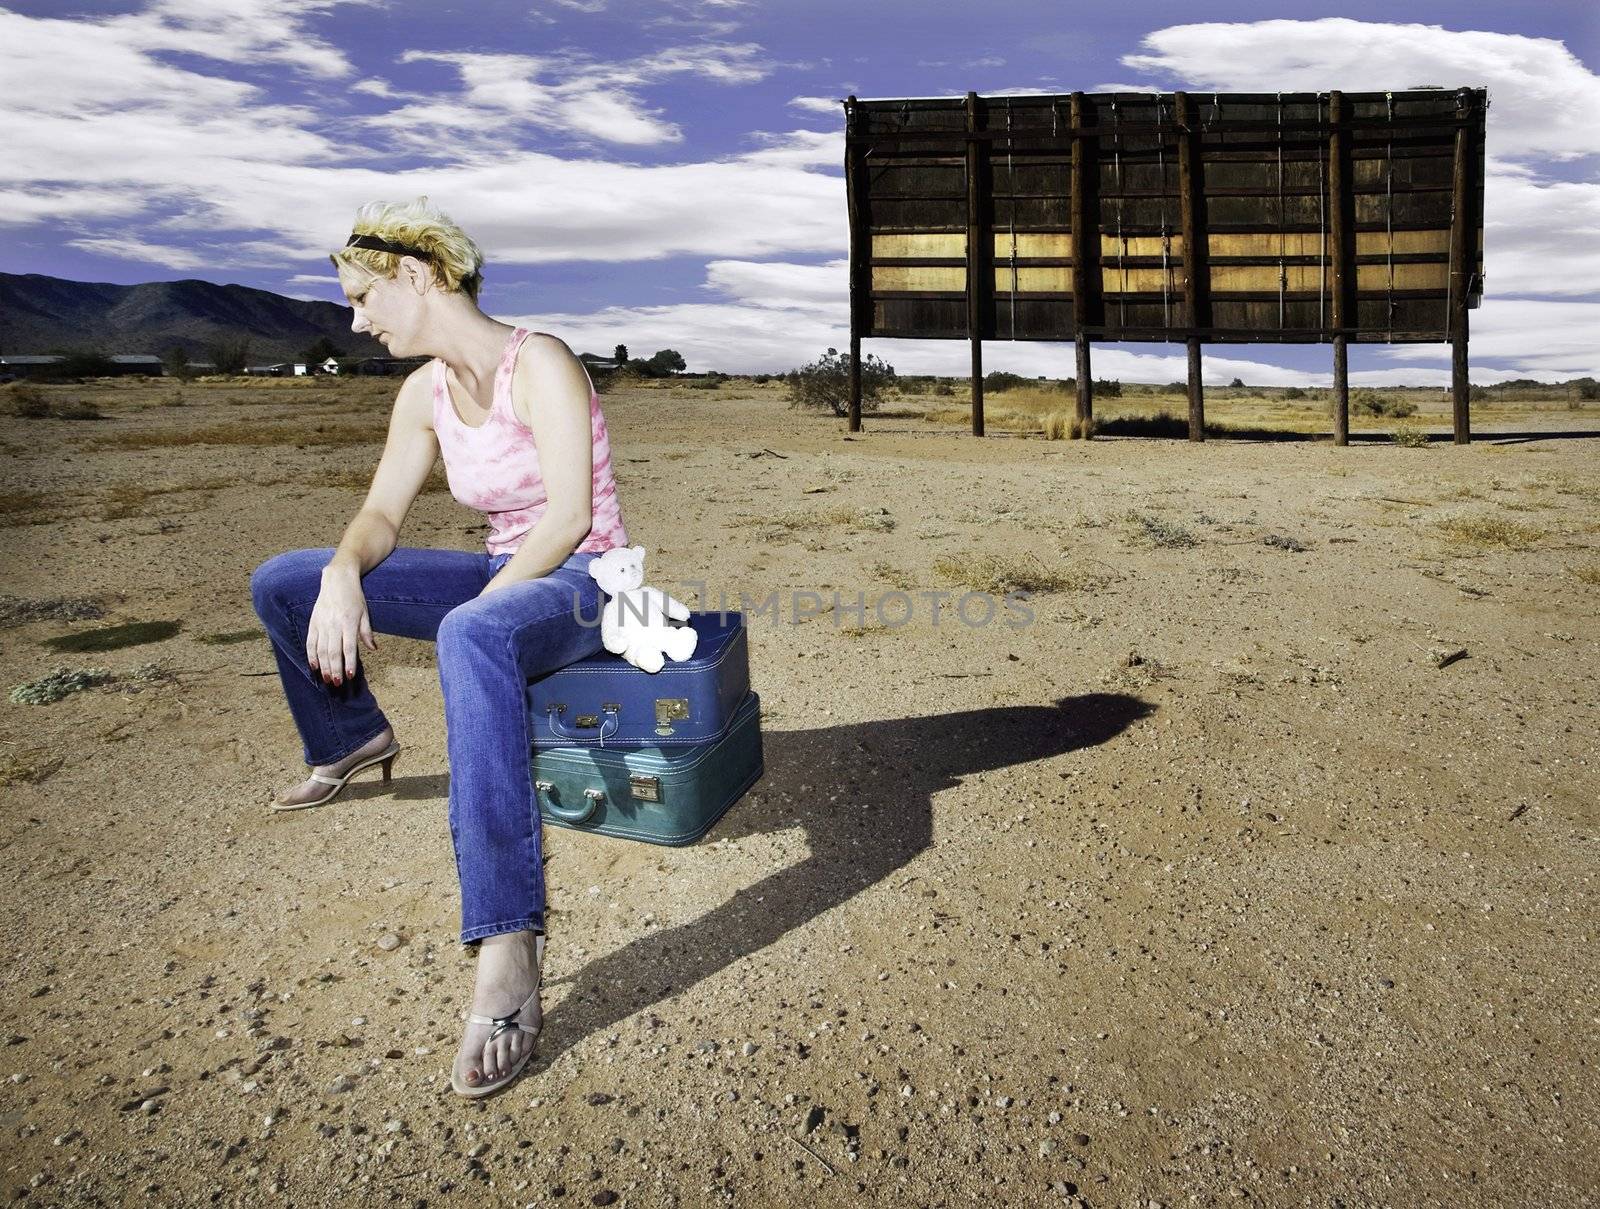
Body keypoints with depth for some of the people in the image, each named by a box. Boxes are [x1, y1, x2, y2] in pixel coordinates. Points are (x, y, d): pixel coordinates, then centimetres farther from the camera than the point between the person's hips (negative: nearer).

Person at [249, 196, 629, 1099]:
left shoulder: (540, 364, -16)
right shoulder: (427, 394, 6)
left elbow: (568, 514, -23)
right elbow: (382, 515, 7)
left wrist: (479, 606, -23)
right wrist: (343, 574, -14)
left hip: (581, 582, -8)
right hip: (504, 580, 8)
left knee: (473, 638, -45)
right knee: (282, 585, 6)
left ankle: (508, 956, -50)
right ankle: (353, 739, 33)